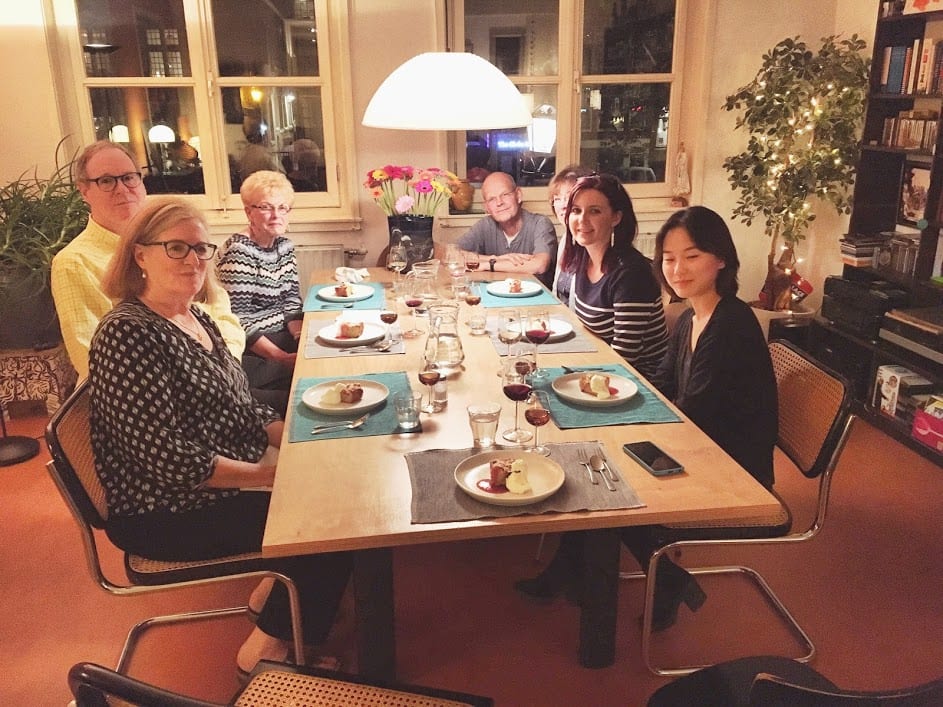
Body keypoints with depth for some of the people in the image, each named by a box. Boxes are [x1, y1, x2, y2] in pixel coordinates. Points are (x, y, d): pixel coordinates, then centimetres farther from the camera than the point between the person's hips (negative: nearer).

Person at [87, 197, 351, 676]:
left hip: (233, 481, 9)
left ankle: (277, 585, 20)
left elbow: (242, 407, 12)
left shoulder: (195, 317, 6)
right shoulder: (128, 335, -22)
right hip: (166, 517, -9)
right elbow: (170, 461, -26)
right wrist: (273, 473, -21)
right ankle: (266, 650, 7)